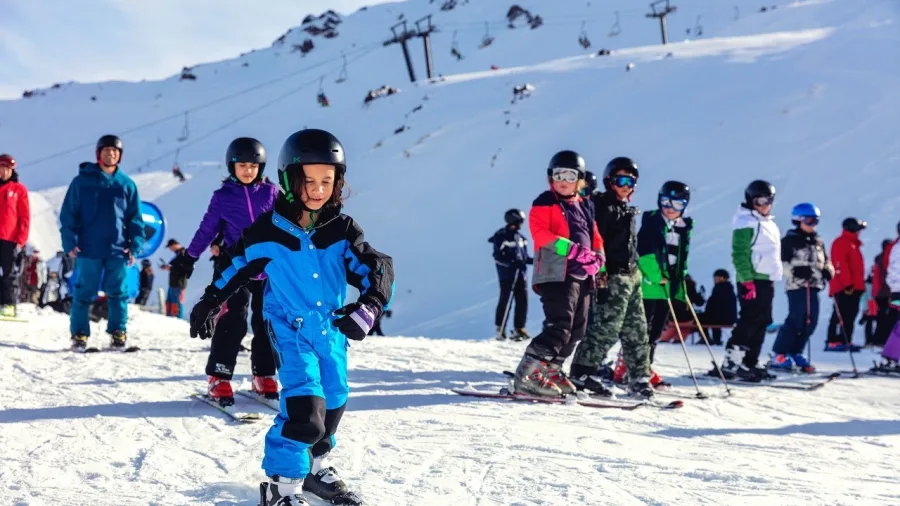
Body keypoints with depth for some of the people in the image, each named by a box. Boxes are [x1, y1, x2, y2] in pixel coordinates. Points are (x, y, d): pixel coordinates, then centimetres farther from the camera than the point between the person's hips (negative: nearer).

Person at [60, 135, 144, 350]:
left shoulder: (127, 184, 8)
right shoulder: (82, 181, 2)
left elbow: (135, 218, 9)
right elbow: (68, 214, 2)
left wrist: (134, 245, -1)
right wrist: (70, 243, -6)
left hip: (118, 250, 2)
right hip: (88, 249, -2)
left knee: (118, 293, 5)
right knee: (85, 293, 3)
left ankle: (118, 334, 12)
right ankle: (79, 334, 9)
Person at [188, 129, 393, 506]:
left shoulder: (343, 231, -7)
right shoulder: (267, 233, -12)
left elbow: (376, 269, -14)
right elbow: (236, 268, 3)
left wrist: (368, 307, -33)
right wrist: (208, 303, 10)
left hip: (332, 329, 4)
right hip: (290, 329, -4)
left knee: (333, 401, 16)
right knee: (305, 404, -20)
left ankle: (315, 467, 40)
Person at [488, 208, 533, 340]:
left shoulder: (521, 238, 16)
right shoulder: (501, 236, -5)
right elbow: (498, 257, -11)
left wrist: (534, 260, 3)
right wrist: (512, 263, -24)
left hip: (520, 273, 7)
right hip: (507, 275, -7)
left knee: (522, 301, 3)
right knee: (505, 301, -7)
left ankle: (519, 329, 11)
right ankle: (500, 329, -2)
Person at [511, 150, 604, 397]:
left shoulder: (585, 206, 19)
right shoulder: (545, 203, -1)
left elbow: (594, 235, 23)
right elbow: (540, 233, -15)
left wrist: (598, 257, 1)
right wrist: (573, 250, -24)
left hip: (582, 275, 8)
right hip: (556, 274, -8)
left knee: (576, 330, 12)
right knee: (559, 327, -19)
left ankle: (550, 370, 23)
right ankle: (527, 376, -19)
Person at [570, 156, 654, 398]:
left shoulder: (627, 210, 19)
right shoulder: (604, 206, -9)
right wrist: (600, 277, -23)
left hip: (632, 276, 9)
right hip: (613, 277, -9)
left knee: (637, 331, 10)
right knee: (606, 327, -13)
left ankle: (639, 378, 16)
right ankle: (584, 371, -7)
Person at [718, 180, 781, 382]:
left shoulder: (769, 224, 19)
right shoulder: (747, 223, -9)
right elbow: (739, 254, -16)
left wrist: (774, 277, 22)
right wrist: (747, 280, -22)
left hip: (767, 280, 9)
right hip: (752, 280, -9)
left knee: (761, 322, 8)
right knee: (750, 322, -12)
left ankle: (749, 363, 12)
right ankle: (731, 363, -11)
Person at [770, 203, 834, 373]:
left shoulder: (818, 242, 20)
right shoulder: (790, 240, -2)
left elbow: (825, 261, 26)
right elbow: (782, 262, -9)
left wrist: (828, 271, 5)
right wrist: (796, 271, -23)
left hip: (814, 286, 7)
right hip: (797, 285, -7)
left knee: (810, 321, 4)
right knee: (796, 319, -14)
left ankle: (796, 353, 15)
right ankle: (780, 355, -9)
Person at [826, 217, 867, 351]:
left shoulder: (854, 244, 22)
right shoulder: (841, 242, -8)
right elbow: (840, 264, -18)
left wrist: (860, 284, 21)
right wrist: (847, 283, -23)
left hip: (854, 287, 10)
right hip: (844, 288, -10)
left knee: (850, 315, 8)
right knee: (841, 315, -11)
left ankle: (845, 341, 10)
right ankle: (832, 342, -11)